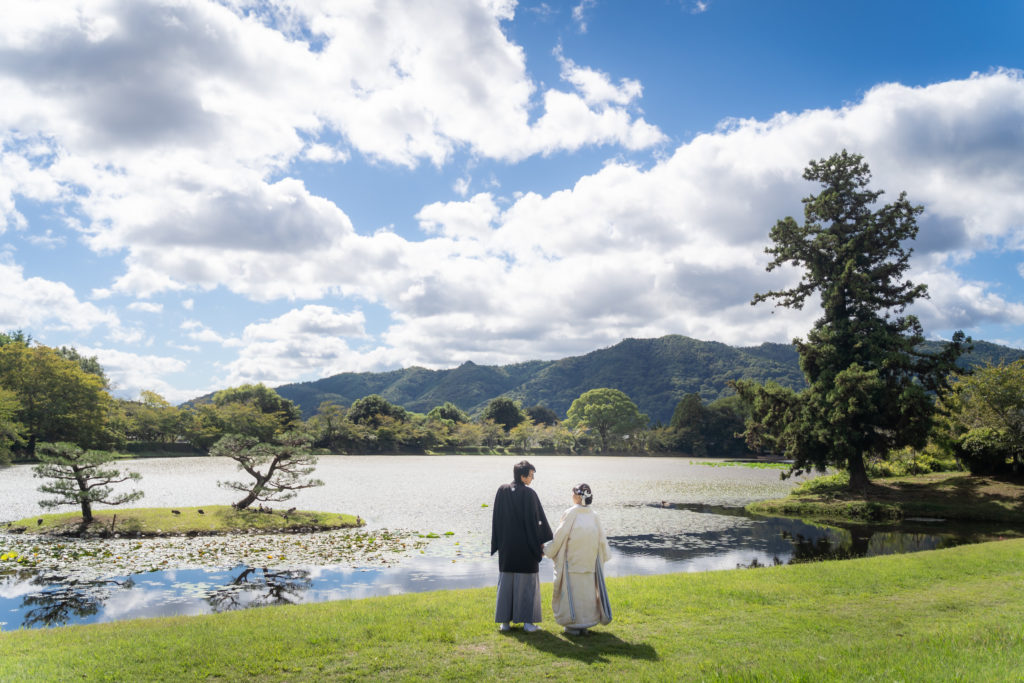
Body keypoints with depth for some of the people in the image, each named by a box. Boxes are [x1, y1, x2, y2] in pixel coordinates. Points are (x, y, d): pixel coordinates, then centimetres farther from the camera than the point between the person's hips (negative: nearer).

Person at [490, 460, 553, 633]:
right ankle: (527, 621, 8)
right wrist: (541, 543, -2)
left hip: (506, 545, 4)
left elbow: (496, 518, 2)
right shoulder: (529, 494, -14)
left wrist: (497, 543, 10)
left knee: (506, 581, 11)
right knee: (527, 581, 6)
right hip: (526, 545, -4)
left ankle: (505, 621, 14)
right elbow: (536, 520, -12)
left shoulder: (502, 491, -2)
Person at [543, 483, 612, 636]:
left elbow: (560, 535, -7)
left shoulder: (570, 513, -9)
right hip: (590, 560, 5)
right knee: (587, 588, 12)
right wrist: (603, 557, 19)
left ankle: (574, 625, 4)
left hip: (572, 559, -5)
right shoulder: (593, 515, 5)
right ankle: (585, 623, 16)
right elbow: (601, 538, 9)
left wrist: (547, 550, 5)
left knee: (573, 589, 2)